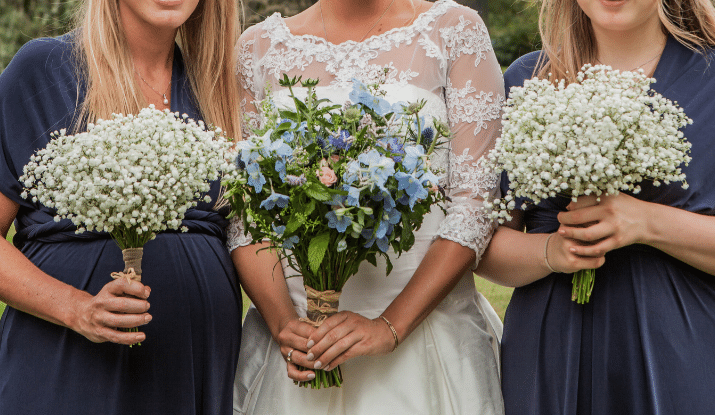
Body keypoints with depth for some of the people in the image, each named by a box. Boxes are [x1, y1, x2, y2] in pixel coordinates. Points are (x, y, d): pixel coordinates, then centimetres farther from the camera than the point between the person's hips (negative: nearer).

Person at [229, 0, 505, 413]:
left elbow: (477, 199, -7)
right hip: (293, 336, 2)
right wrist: (283, 322, -12)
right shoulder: (259, 46, 5)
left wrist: (391, 325, -15)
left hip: (424, 326, -1)